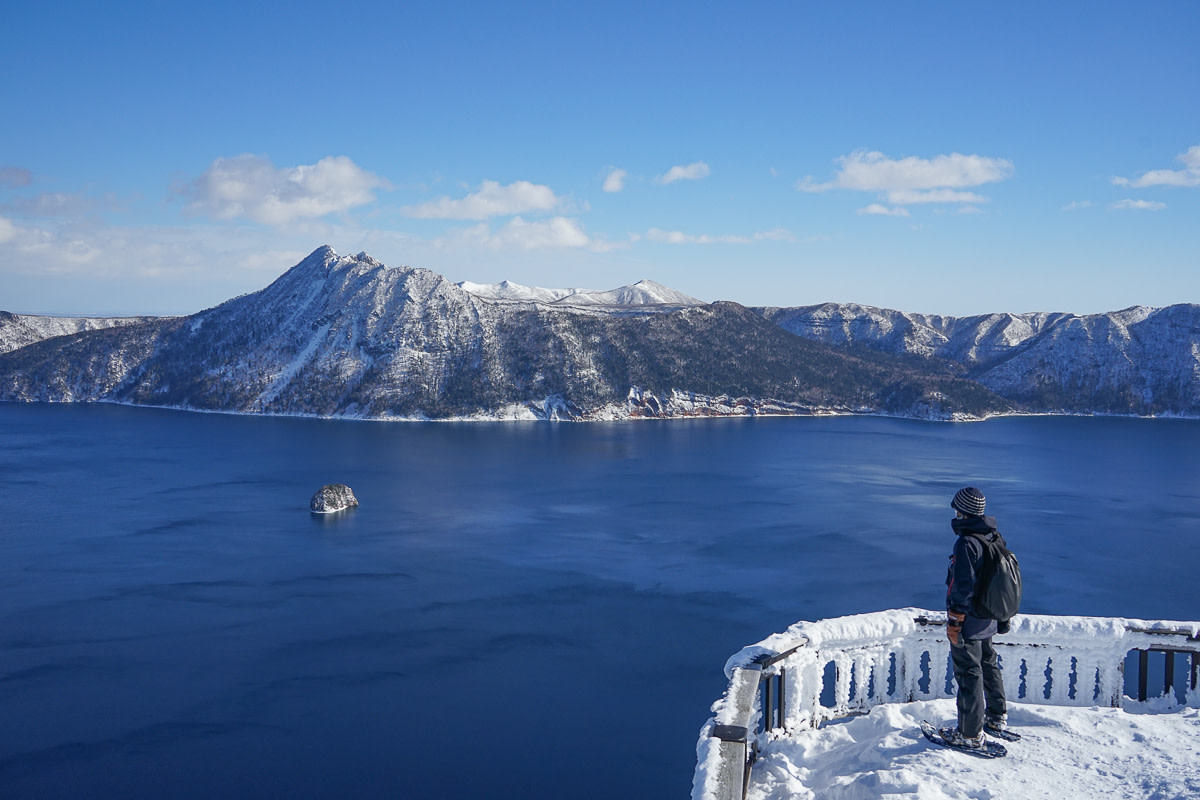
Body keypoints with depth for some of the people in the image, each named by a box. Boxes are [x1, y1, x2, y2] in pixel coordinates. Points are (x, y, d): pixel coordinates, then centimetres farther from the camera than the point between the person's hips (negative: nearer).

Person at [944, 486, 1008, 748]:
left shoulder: (966, 543, -25)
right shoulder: (996, 537, 2)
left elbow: (963, 588, -25)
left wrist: (954, 622, -17)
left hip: (968, 621, -9)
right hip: (989, 619, 9)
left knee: (968, 673, 1)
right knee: (988, 664, 25)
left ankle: (971, 734, 9)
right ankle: (997, 717, 40)